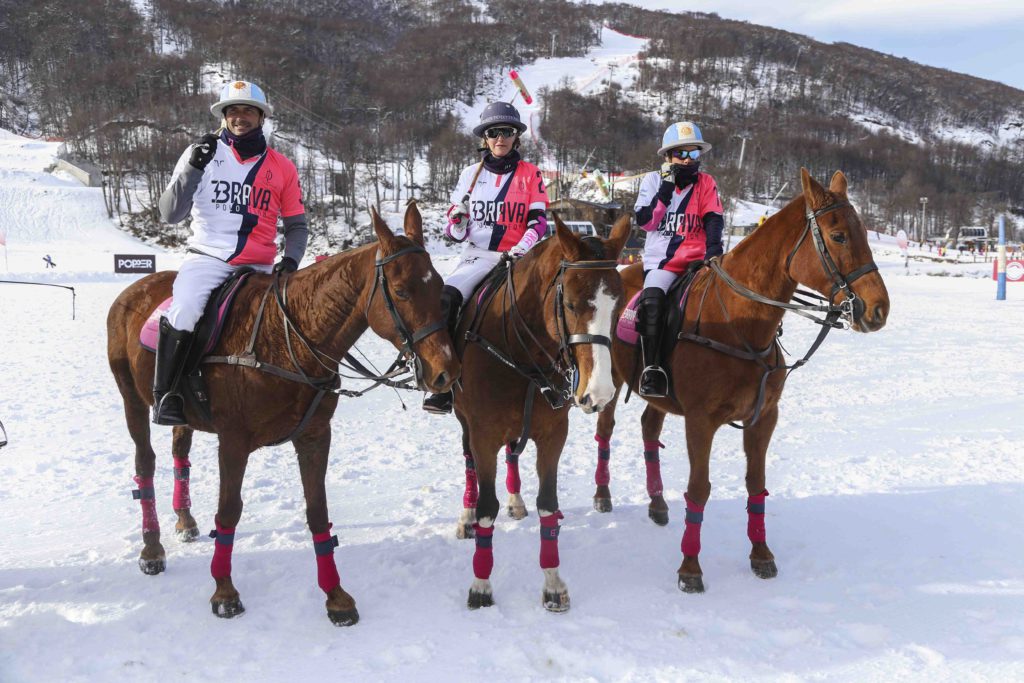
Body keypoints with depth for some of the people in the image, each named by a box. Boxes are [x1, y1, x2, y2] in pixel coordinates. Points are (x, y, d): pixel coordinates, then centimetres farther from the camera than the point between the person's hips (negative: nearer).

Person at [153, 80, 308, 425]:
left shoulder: (282, 167, 9)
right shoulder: (202, 153, 5)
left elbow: (296, 225, 15)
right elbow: (171, 213, 0)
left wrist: (291, 258, -6)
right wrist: (193, 169, -14)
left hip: (259, 265, 2)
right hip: (207, 258, -2)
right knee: (183, 312, -28)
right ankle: (164, 395, -14)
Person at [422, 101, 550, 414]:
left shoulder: (531, 174, 7)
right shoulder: (471, 174, 12)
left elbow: (538, 221, 1)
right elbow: (456, 230, 14)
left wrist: (521, 249, -17)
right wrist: (457, 222, -10)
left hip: (516, 257, -1)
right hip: (477, 254, 1)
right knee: (445, 298, -26)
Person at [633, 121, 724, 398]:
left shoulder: (706, 183, 11)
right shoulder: (653, 180, 9)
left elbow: (713, 219, 2)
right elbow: (645, 221, -2)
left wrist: (713, 248, -15)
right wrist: (666, 189, -8)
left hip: (697, 257, 2)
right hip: (661, 259, -1)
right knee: (652, 300, -29)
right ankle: (651, 367, -26)